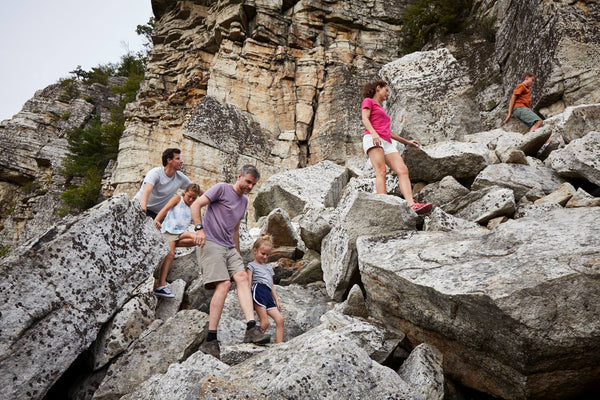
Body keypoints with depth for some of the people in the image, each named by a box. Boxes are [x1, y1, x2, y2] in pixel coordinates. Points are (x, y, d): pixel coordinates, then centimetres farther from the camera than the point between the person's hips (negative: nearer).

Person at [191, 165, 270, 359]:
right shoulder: (221, 188, 1)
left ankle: (251, 328, -24)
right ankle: (210, 340, -16)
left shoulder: (244, 201, 23)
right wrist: (199, 228, -19)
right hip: (210, 243, -7)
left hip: (229, 247, 7)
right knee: (224, 283, -19)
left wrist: (238, 254, 28)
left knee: (242, 277, -15)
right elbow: (196, 205, -7)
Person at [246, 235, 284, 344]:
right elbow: (248, 283, 0)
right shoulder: (252, 265, 10)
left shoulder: (269, 267, 31)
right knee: (265, 323, -15)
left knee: (280, 319, -8)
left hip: (269, 295, 7)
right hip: (258, 291, -7)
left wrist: (277, 300, 24)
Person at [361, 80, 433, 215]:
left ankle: (411, 204, -32)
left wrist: (406, 141, 39)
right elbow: (365, 119, -3)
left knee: (403, 170, -15)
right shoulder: (368, 101, 15)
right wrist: (374, 133, -21)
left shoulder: (381, 110, 38)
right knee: (381, 171, -25)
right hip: (372, 140, -7)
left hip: (387, 144, 7)